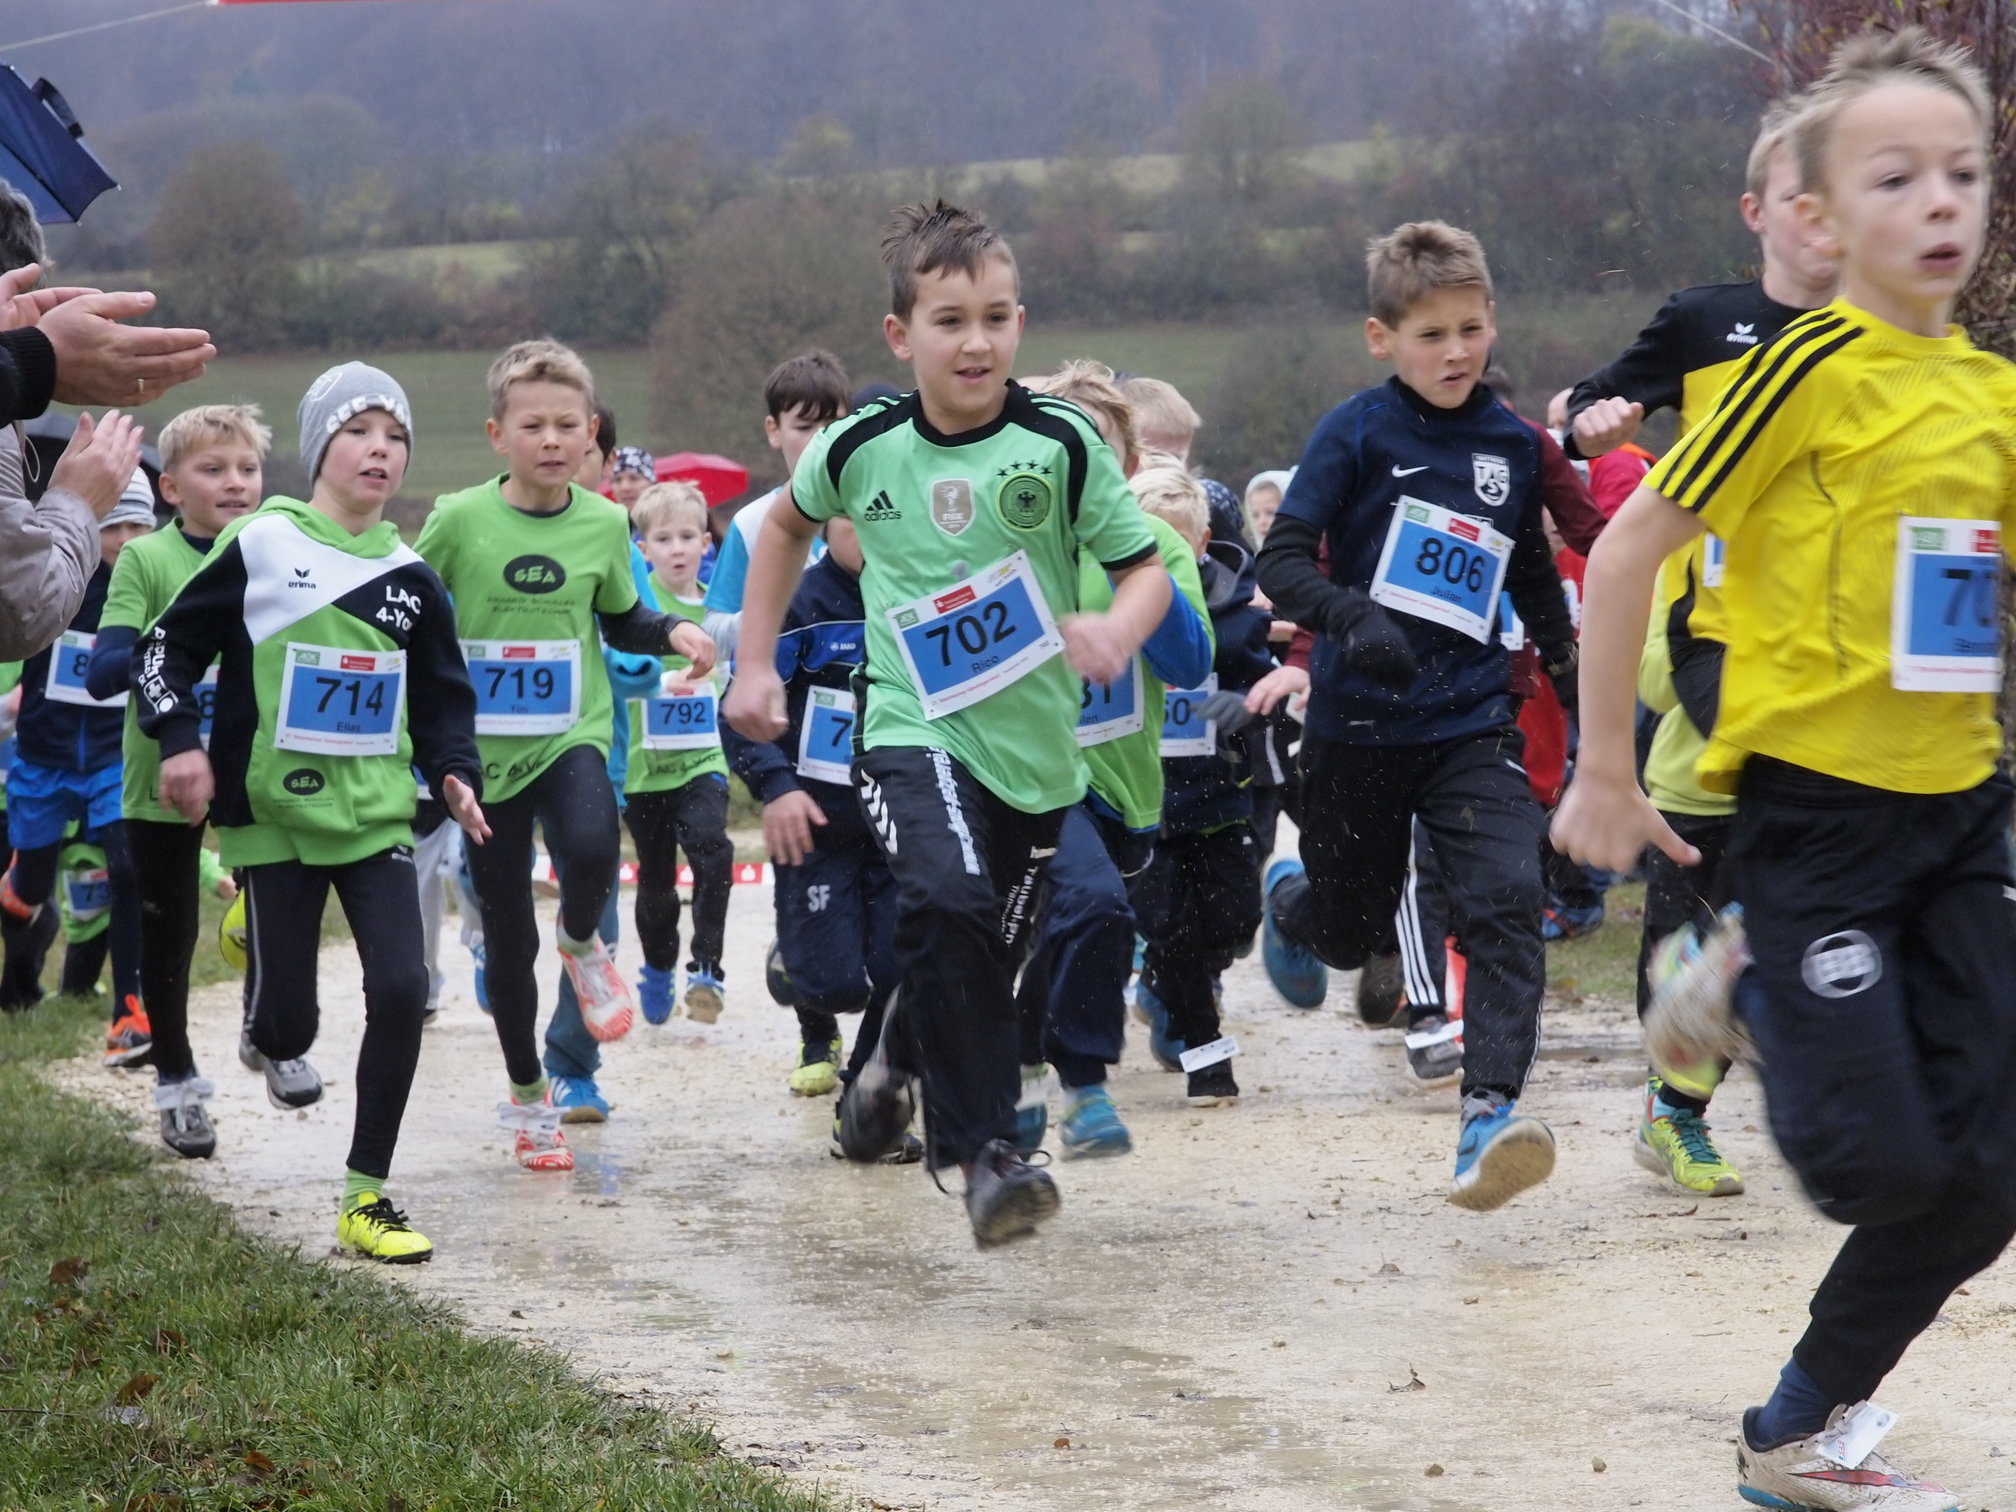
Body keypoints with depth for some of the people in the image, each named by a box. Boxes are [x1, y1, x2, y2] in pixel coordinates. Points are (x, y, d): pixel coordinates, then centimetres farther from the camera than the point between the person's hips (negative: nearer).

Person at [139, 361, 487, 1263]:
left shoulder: (411, 581, 6)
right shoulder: (259, 550, -4)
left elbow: (443, 701, 16)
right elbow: (168, 649, 1)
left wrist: (453, 773, -1)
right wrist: (181, 741, -12)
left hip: (377, 817, 3)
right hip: (273, 817, -3)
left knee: (401, 988, -15)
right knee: (286, 1027, -3)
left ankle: (367, 1197, -4)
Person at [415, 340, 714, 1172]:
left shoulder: (604, 524, -2)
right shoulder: (460, 519, -8)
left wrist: (673, 631, -4)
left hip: (572, 737, 0)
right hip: (484, 751, 0)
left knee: (591, 851, -33)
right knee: (507, 939, 8)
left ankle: (583, 944, 2)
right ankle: (527, 1095, 28)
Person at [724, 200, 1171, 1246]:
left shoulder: (1061, 444, -9)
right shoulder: (861, 447, -4)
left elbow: (1146, 569, -5)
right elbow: (787, 526, 17)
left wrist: (1116, 632, -28)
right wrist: (755, 667, 15)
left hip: (1035, 745, 2)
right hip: (914, 730, -2)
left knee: (981, 959, 15)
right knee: (945, 904, -30)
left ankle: (891, 1075, 49)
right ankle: (984, 1153, -25)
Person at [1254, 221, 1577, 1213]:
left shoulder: (1513, 445, 6)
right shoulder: (1356, 435, -7)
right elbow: (1282, 560, -14)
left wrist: (1571, 675, 20)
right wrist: (1350, 617, -32)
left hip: (1472, 722, 2)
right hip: (1358, 725, -2)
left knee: (1507, 904, -19)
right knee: (1350, 931, 13)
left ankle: (1491, 1113, -24)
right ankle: (1290, 899, 50)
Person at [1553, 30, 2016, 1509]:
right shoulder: (1814, 366, -12)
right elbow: (1629, 548, -10)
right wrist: (1605, 773, -8)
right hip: (1816, 801, -6)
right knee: (1881, 1161, -10)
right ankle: (1756, 988, 20)